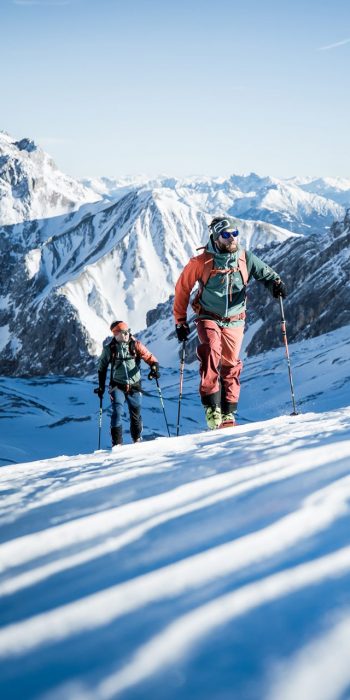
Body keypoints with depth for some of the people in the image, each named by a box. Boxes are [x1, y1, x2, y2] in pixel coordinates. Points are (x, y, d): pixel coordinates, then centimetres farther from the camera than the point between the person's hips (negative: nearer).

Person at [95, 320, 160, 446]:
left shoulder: (135, 345, -7)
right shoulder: (109, 348, -6)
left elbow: (150, 358, -7)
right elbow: (102, 367, 7)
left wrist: (154, 368, -28)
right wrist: (101, 386, 8)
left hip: (134, 386, 1)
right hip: (117, 386, -1)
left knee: (136, 414, 12)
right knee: (117, 412, -17)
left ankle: (137, 440, 33)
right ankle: (117, 443, -11)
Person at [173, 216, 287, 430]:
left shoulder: (246, 258, -3)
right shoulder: (202, 262, -10)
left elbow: (265, 272, 3)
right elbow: (182, 289, 0)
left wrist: (276, 283, -23)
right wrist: (181, 322, 3)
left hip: (235, 321, 3)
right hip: (209, 318, -3)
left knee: (231, 365, 4)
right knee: (211, 353, -26)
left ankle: (228, 413, 16)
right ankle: (212, 407, -24)